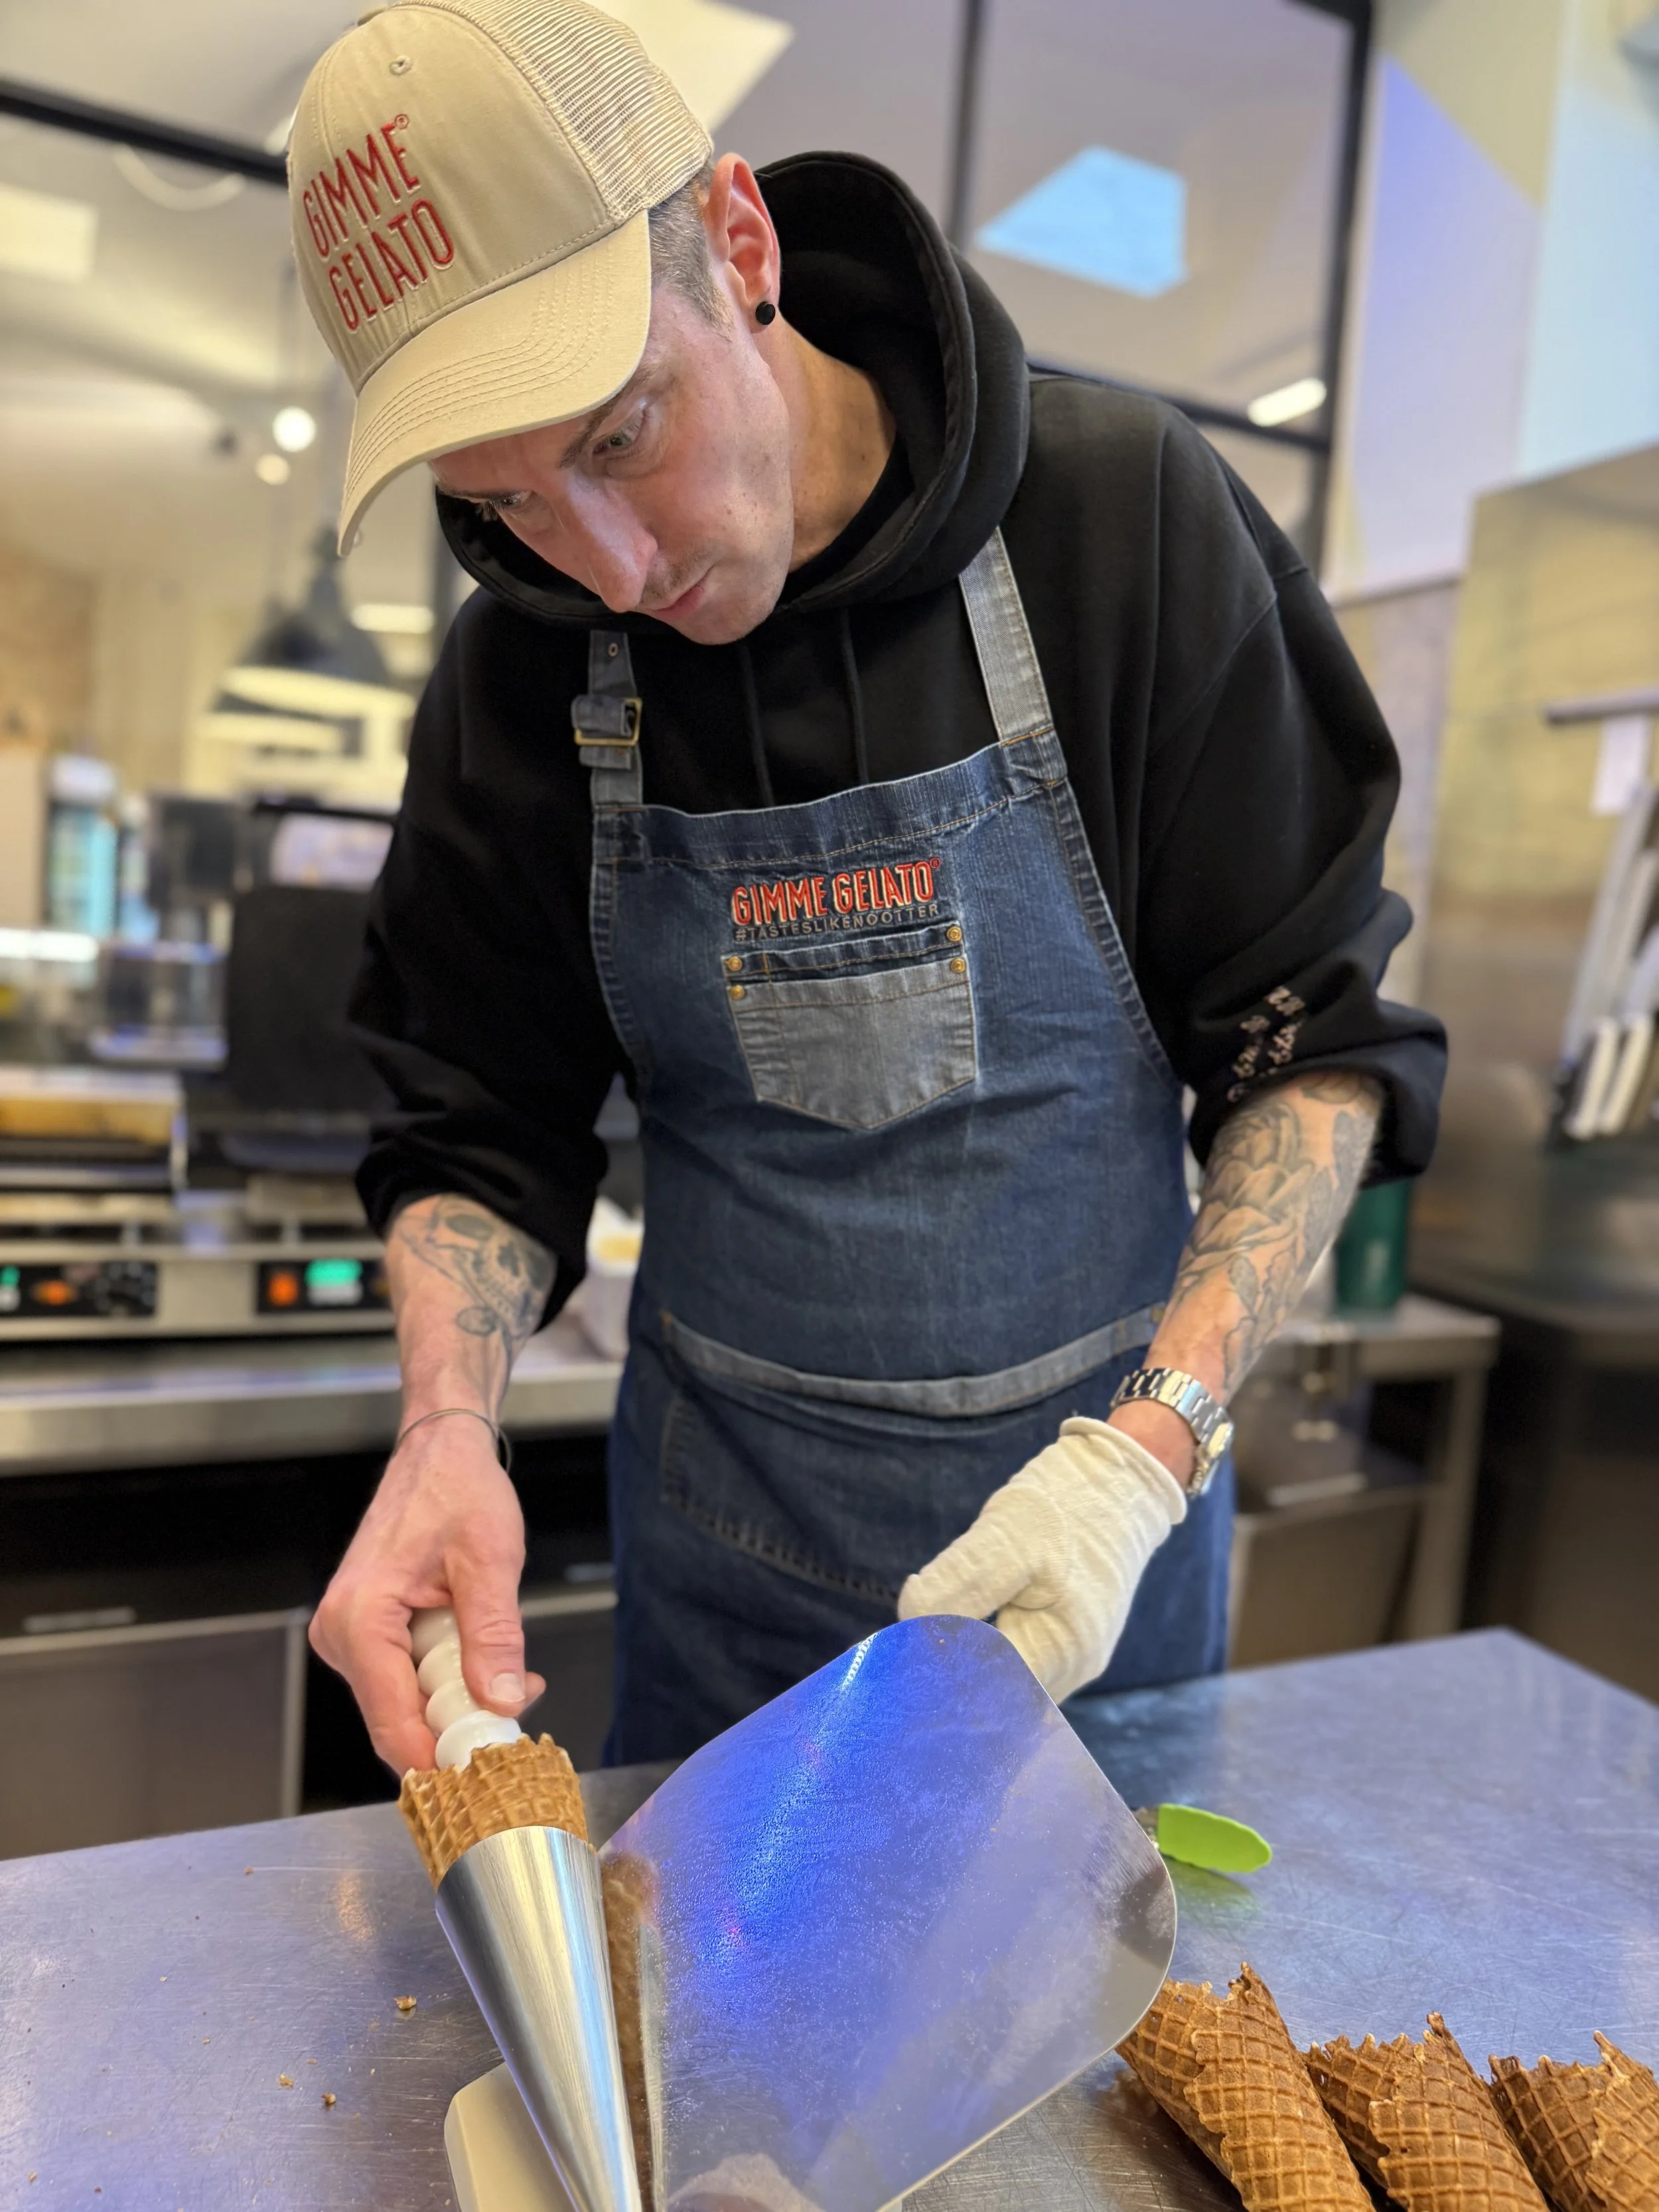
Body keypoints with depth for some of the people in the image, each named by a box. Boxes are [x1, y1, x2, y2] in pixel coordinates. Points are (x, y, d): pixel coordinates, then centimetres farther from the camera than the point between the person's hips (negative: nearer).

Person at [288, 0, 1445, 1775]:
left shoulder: (1122, 514, -14)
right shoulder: (523, 665, -8)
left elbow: (1315, 1044, -12)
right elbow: (483, 1126, -2)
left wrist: (1155, 1446, -23)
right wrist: (446, 1432, -21)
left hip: (1109, 1480, -1)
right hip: (724, 1530, 2)